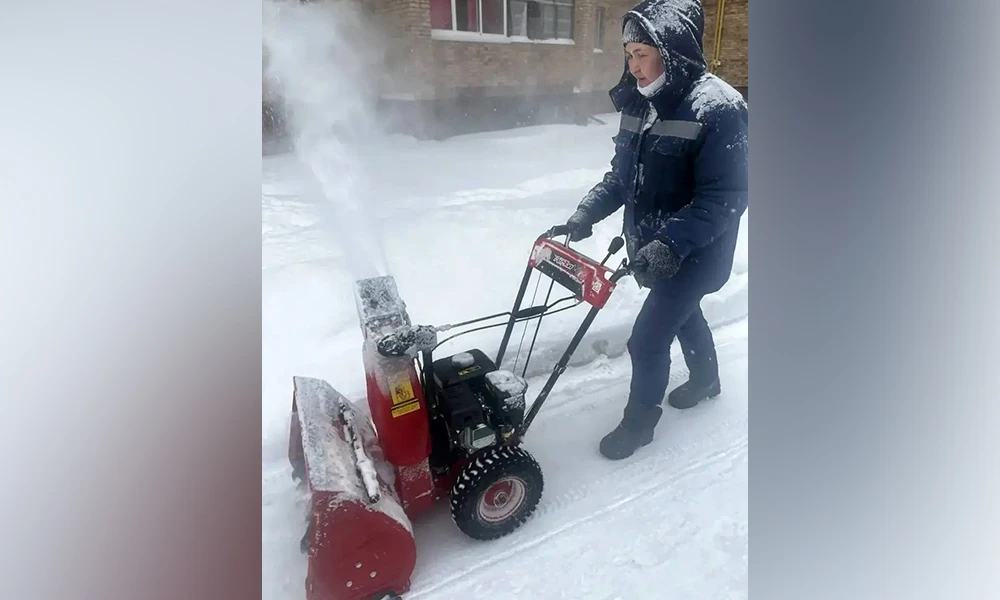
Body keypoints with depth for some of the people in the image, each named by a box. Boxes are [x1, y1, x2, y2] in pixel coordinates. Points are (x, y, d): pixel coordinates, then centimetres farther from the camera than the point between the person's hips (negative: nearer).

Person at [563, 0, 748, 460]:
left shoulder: (718, 108, -22)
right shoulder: (640, 102, 0)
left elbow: (725, 198, -25)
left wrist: (671, 244, -34)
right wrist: (588, 211, -5)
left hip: (693, 254, -7)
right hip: (652, 247, 7)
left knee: (648, 337, -2)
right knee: (683, 313, 25)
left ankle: (640, 421, 23)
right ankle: (706, 380, 52)